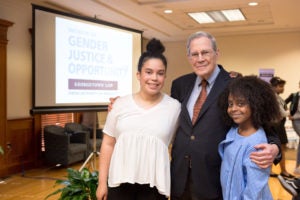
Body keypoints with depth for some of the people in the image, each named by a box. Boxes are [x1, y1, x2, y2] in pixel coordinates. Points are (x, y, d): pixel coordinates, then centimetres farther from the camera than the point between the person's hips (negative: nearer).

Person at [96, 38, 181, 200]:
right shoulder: (121, 103, 0)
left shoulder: (175, 107, -2)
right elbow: (108, 144, 4)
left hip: (154, 184, -1)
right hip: (120, 181, 1)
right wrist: (102, 182, 3)